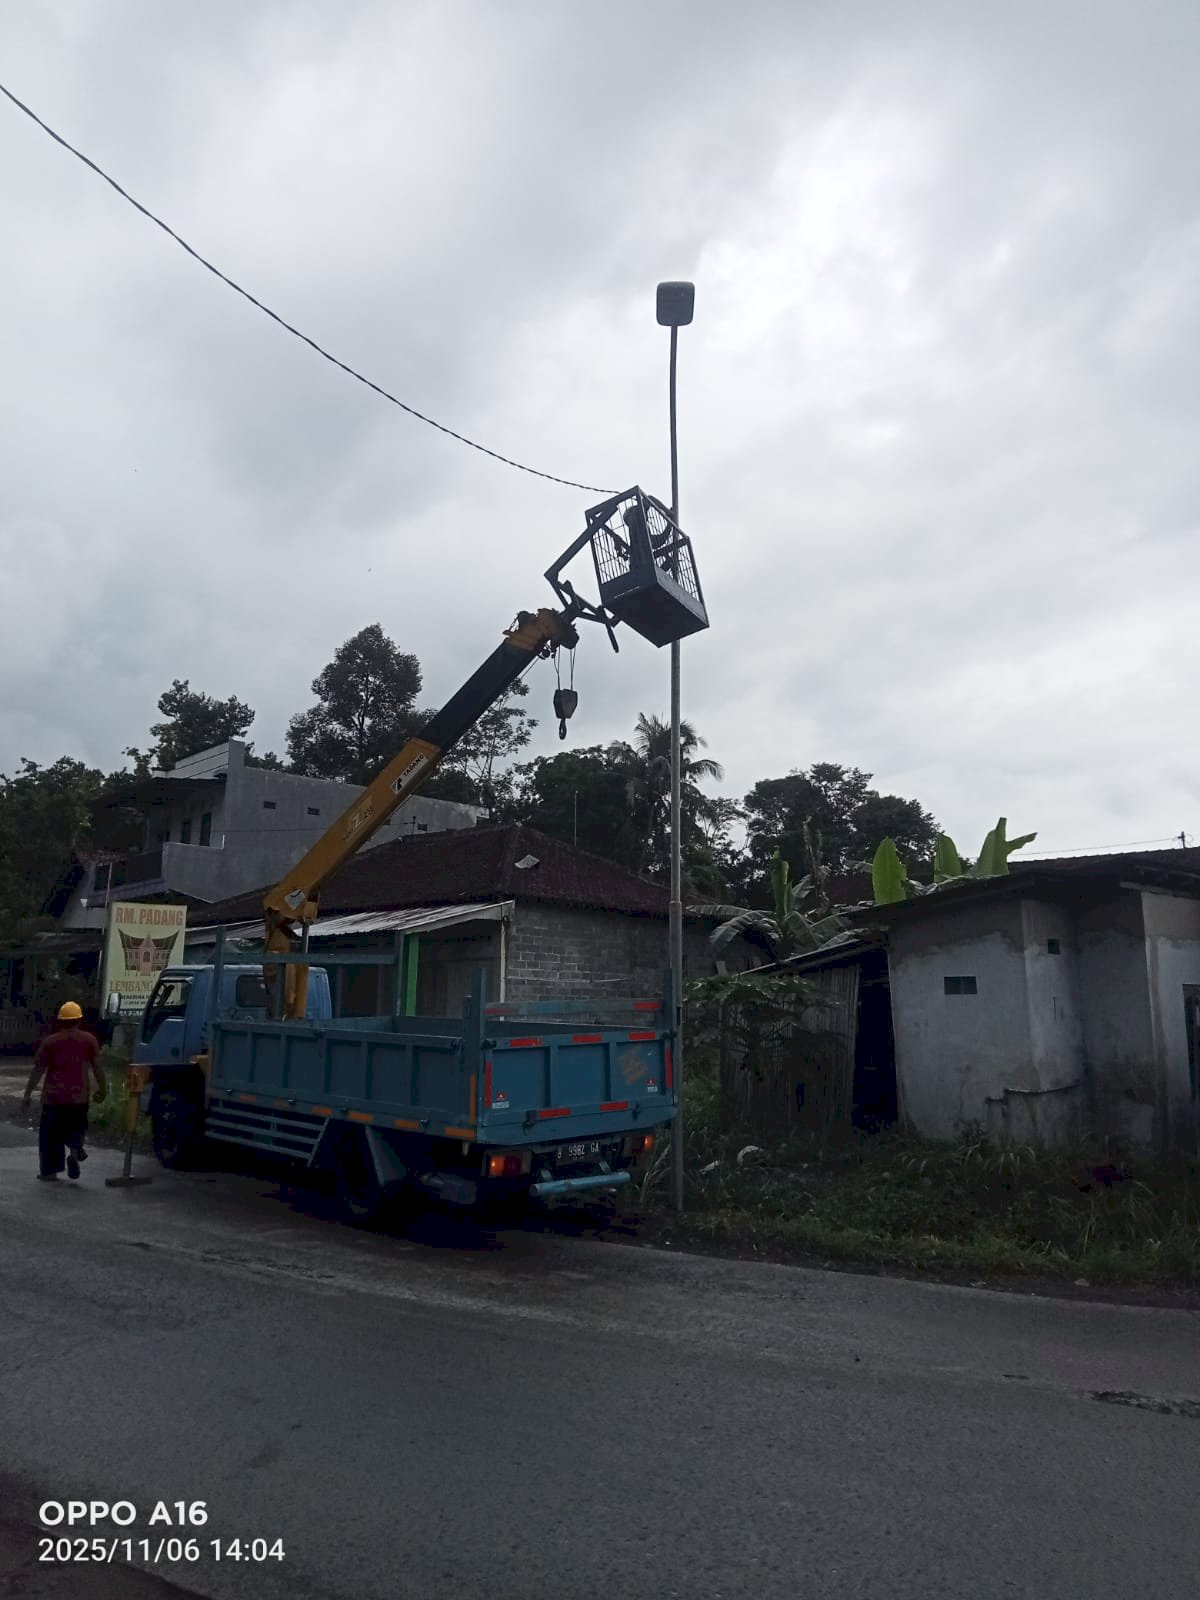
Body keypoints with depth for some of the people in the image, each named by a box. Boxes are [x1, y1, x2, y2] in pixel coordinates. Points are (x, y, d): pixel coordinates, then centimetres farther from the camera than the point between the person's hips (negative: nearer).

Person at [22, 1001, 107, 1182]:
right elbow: (97, 1067, 0)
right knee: (76, 1127, 18)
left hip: (53, 1096, -1)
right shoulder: (89, 1040, -1)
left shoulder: (49, 1041, -3)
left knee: (50, 1134, 11)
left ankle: (49, 1172, 12)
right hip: (79, 1096, 1)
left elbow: (37, 1069, -2)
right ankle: (75, 1147, -12)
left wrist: (28, 1094, 6)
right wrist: (102, 1089, 11)